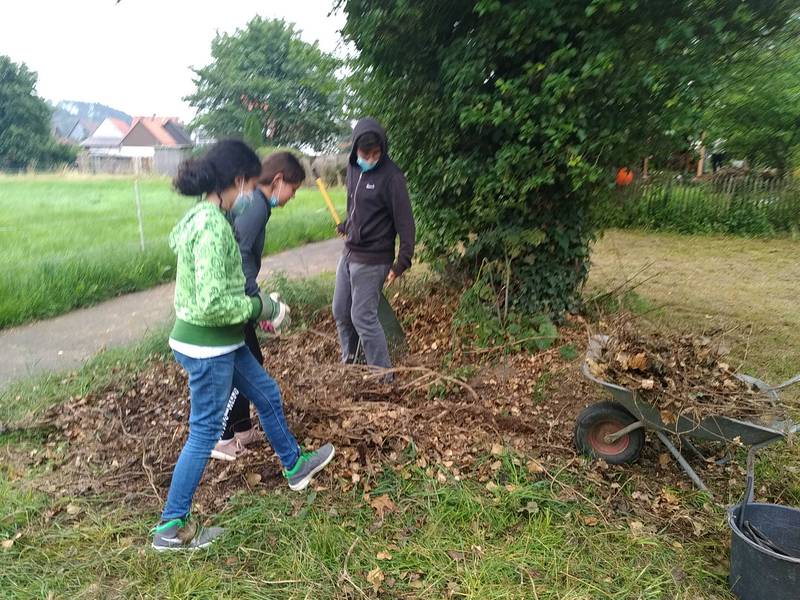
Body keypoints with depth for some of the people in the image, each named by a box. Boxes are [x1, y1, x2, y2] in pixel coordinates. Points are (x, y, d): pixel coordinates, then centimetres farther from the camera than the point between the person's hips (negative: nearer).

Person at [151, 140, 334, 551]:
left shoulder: (200, 214, 3)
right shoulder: (213, 227, -27)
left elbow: (175, 240, 23)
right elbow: (213, 304, -32)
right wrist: (261, 307, -14)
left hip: (221, 342, 10)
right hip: (208, 347, -10)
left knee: (267, 394, 23)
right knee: (205, 433, 5)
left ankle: (294, 466, 46)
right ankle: (171, 528, 24)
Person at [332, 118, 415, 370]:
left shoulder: (391, 176, -17)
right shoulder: (353, 169, 5)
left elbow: (405, 222, -17)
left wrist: (402, 263, -18)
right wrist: (346, 226, 11)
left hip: (372, 261, -8)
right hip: (349, 253, 8)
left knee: (363, 317, -4)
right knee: (341, 312, 17)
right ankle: (349, 361, 38)